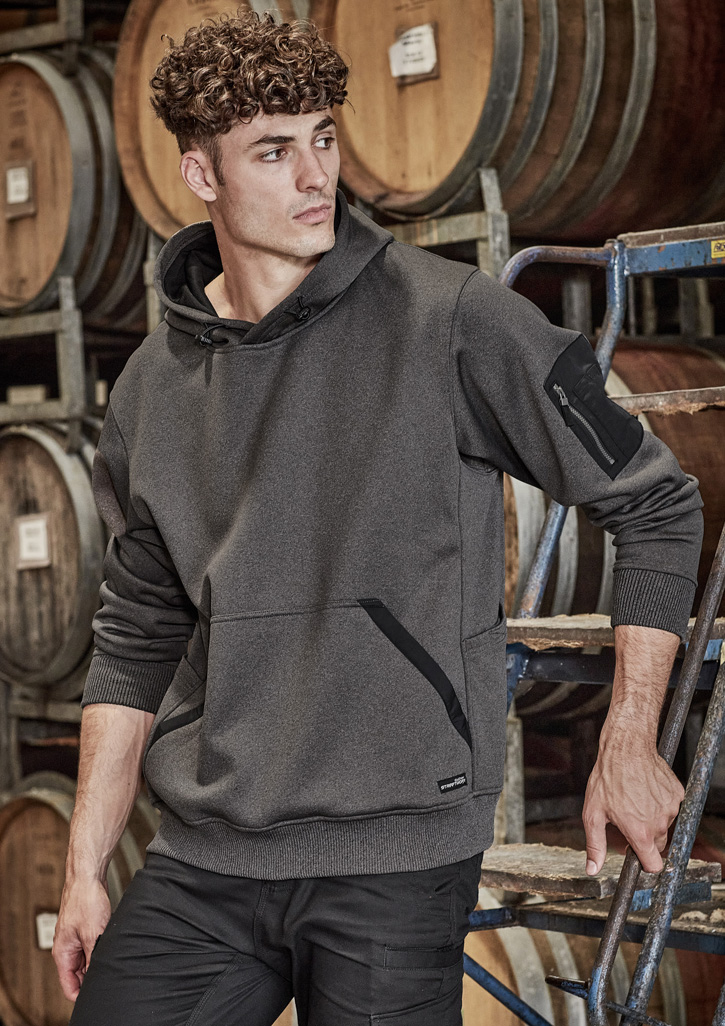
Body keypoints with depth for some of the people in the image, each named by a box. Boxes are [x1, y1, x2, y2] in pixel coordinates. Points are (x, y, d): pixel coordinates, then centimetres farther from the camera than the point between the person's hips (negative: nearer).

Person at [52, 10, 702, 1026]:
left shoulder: (452, 321, -7)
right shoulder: (153, 387, 7)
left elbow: (656, 504, 0)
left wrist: (627, 747, -2)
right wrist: (86, 867, 11)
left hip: (397, 857, -4)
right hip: (201, 863, 4)